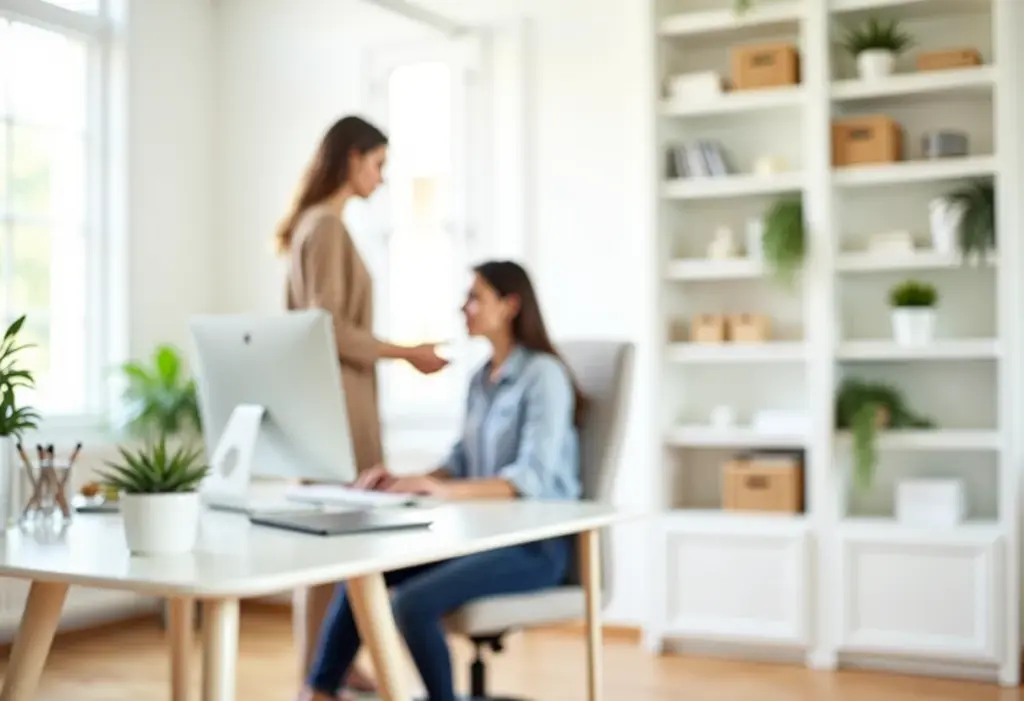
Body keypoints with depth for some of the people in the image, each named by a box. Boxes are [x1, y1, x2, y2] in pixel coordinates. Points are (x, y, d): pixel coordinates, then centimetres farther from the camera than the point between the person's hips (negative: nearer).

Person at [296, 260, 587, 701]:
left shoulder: (543, 375, -13)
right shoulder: (480, 377, 13)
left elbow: (532, 479, -24)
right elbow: (461, 464, 13)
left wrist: (443, 491, -35)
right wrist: (406, 481, -7)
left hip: (537, 543, -8)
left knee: (414, 602, -27)